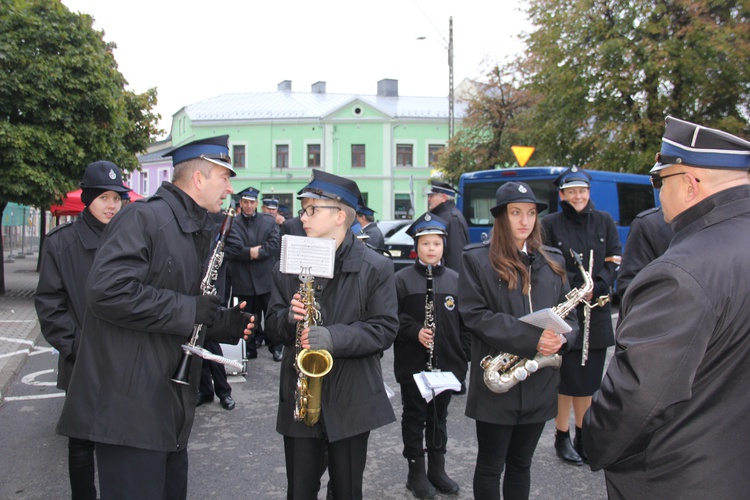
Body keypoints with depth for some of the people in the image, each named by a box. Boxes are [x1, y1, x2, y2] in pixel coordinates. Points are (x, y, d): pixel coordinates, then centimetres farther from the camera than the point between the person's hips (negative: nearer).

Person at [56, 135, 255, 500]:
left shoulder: (198, 233, 16)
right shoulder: (144, 218, -14)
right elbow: (107, 290, -27)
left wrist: (227, 325, 6)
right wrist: (188, 309, -20)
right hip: (130, 407, -9)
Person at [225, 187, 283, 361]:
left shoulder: (269, 221, 5)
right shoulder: (233, 224, 1)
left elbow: (275, 244, -6)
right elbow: (231, 250, -11)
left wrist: (258, 252, -16)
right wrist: (251, 252, -19)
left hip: (266, 278, 0)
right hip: (243, 280, 0)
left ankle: (276, 348, 23)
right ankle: (252, 349, 23)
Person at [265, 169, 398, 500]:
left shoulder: (375, 267, -5)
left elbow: (385, 329, -10)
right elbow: (273, 325, 9)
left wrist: (335, 337, -25)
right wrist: (290, 318, -15)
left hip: (352, 399, -2)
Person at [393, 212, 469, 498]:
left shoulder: (455, 280, 4)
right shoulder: (403, 279, -5)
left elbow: (465, 319, 8)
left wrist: (462, 351, 2)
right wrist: (415, 332, -20)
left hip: (446, 363, 3)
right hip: (413, 363, -3)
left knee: (439, 416, 16)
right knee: (415, 416, 9)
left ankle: (437, 469, 29)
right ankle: (416, 472, 22)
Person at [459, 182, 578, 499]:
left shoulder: (552, 261, 10)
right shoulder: (477, 259, -5)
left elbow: (568, 315, 11)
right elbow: (474, 315, -13)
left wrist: (561, 338, -13)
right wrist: (530, 338, -22)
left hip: (540, 382, 4)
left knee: (520, 465, 17)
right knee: (490, 466, 8)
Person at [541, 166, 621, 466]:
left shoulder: (604, 222, 8)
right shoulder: (550, 224, -2)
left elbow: (614, 262, 5)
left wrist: (597, 288, -13)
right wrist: (577, 288, -17)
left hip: (596, 314, 3)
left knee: (588, 379, 11)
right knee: (566, 379, 3)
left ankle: (583, 438, 25)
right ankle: (562, 438, 18)